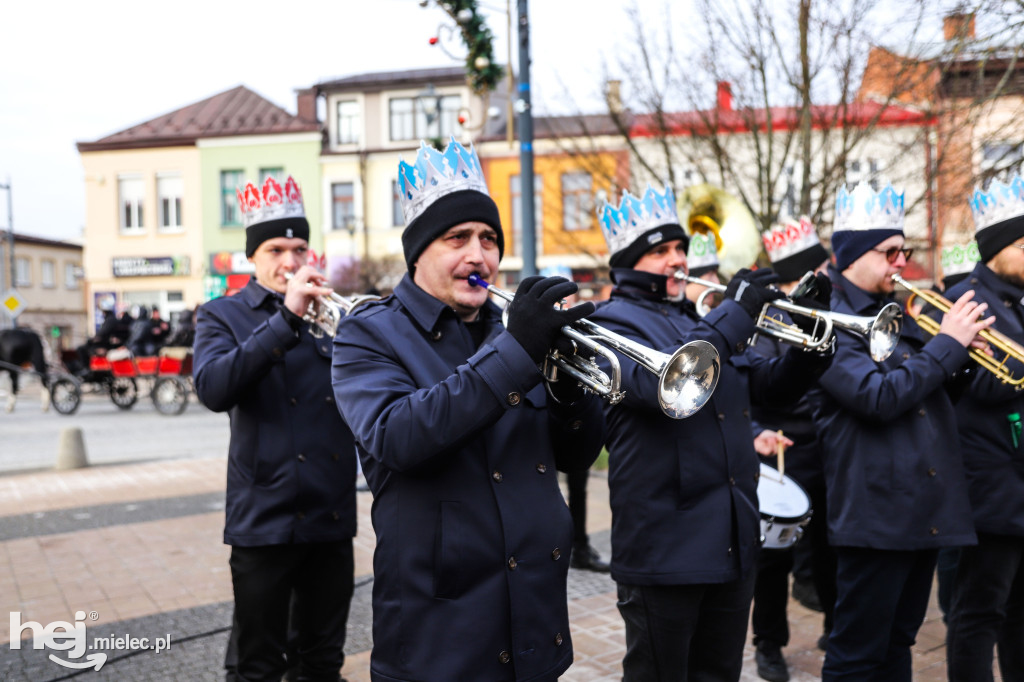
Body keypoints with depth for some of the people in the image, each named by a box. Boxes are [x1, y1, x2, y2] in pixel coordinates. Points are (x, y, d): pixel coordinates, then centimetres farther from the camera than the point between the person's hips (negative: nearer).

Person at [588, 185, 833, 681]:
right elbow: (660, 385, -27)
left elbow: (772, 385, 17)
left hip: (733, 543, 8)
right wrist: (736, 312, -21)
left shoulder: (698, 320, 17)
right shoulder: (612, 323, -7)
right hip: (665, 548, -7)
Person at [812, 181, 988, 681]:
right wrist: (948, 344, -15)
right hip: (876, 512, -8)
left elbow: (932, 393, 21)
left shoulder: (898, 315, 16)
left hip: (926, 509, 9)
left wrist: (963, 353, 1)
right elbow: (879, 397, -24)